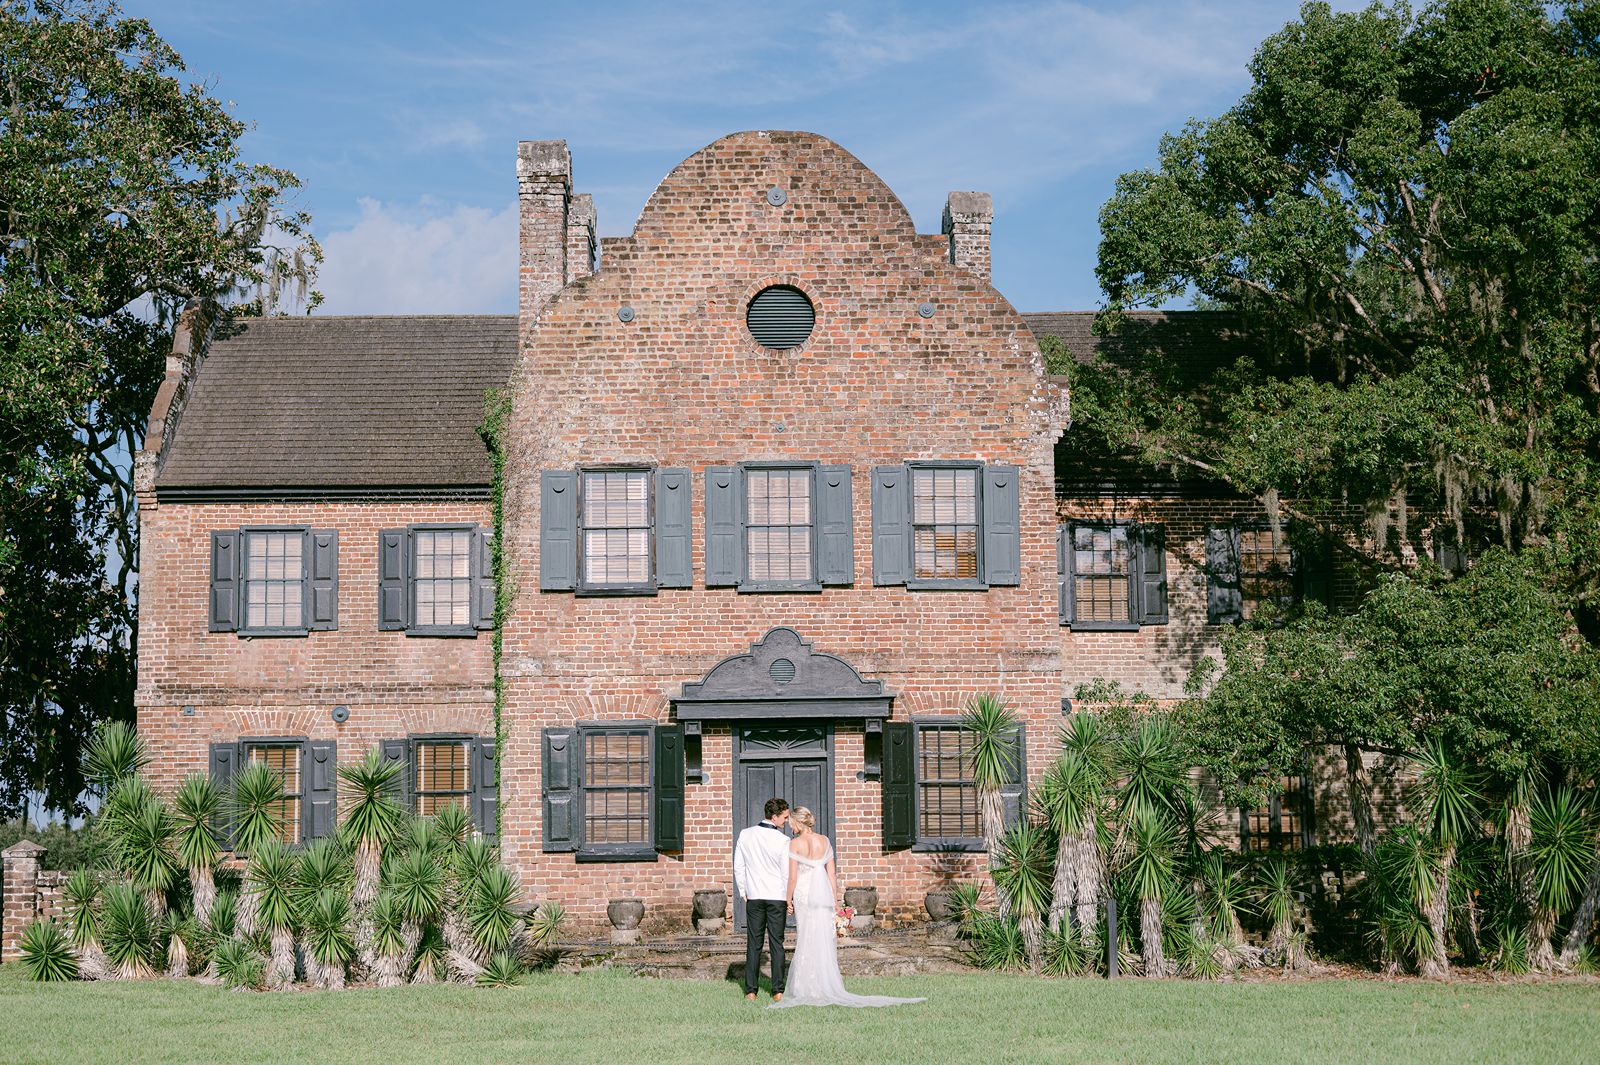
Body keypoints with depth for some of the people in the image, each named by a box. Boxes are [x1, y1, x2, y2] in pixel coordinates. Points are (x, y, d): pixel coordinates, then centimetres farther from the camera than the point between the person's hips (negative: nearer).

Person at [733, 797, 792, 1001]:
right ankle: (778, 991, 3)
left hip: (754, 897, 2)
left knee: (753, 944, 7)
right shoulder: (783, 840, -11)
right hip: (777, 896, -2)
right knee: (777, 943, 5)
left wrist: (743, 892, 14)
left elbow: (738, 867, 5)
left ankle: (750, 991, 4)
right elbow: (787, 873, -7)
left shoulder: (745, 835, 0)